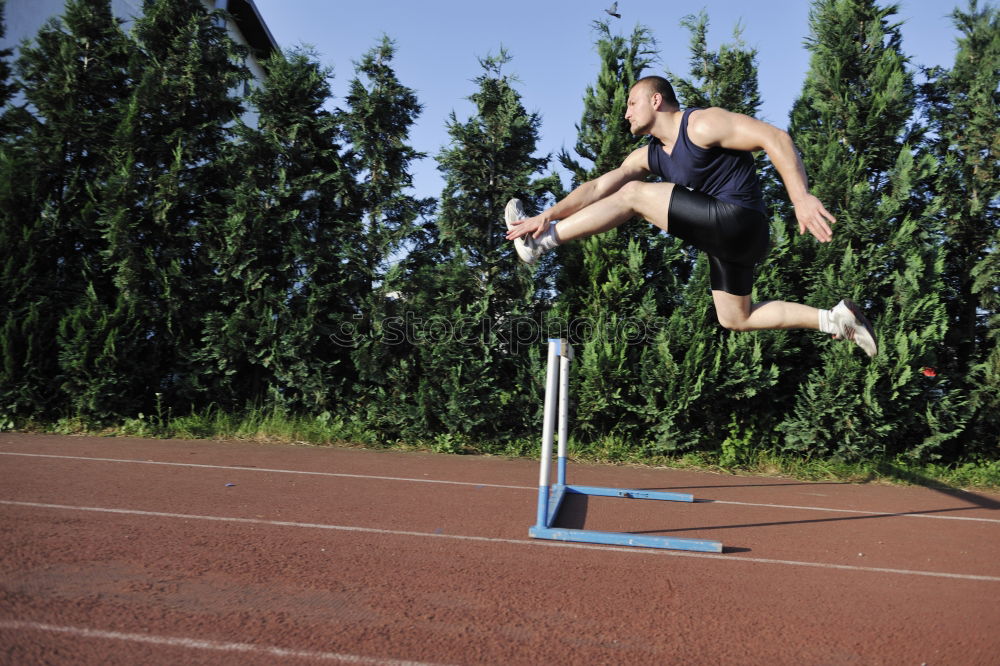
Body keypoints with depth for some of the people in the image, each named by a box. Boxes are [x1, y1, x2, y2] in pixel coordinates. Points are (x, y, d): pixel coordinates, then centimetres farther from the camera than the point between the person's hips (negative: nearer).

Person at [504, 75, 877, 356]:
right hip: (725, 239, 10)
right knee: (734, 320, 18)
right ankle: (834, 320, 17)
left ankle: (541, 244, -5)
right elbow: (599, 187, 9)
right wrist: (547, 215, -2)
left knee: (633, 194, -10)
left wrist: (801, 197, -25)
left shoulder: (702, 124, -7)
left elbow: (775, 138, -14)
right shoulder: (649, 156, 17)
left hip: (738, 221, -10)